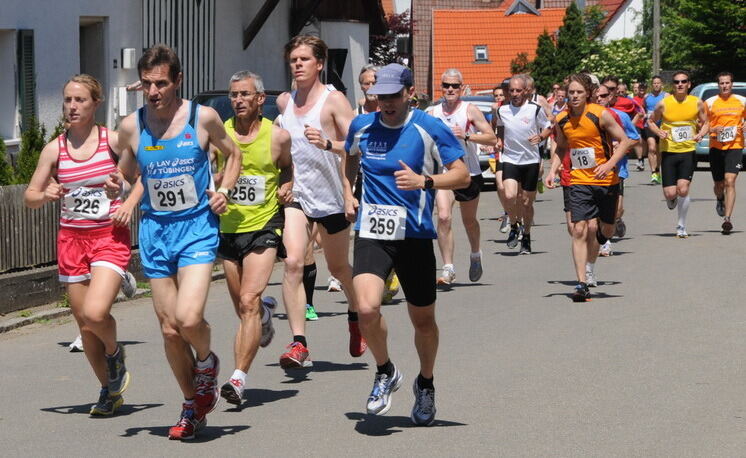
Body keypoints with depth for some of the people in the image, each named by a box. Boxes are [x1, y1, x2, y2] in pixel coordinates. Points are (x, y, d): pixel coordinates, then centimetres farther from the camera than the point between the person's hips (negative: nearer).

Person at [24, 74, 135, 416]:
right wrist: (45, 195, -14)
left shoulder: (113, 140, -4)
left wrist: (130, 202, -10)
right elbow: (29, 197, 8)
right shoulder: (54, 150, 3)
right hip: (71, 238, 4)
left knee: (94, 313, -23)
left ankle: (115, 352, 11)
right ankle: (110, 390, 27)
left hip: (110, 237, -3)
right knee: (84, 324, 8)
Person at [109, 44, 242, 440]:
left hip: (197, 227, -3)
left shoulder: (203, 118, -5)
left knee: (188, 318, -21)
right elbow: (127, 174, 14)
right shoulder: (131, 126, 0)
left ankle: (206, 360, 14)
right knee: (170, 329, 5)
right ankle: (192, 406, 23)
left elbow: (232, 154, 13)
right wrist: (115, 185, -9)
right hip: (155, 230, 3)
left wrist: (224, 189, -3)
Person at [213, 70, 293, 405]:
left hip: (263, 227, -3)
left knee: (248, 303, -17)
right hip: (228, 227, 3)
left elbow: (287, 167, 17)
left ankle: (239, 377, -17)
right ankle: (265, 313, 51)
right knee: (243, 308, 13)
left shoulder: (278, 137, -2)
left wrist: (286, 186, -3)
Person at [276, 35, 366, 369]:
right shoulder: (283, 101, 8)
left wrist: (327, 144, -31)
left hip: (330, 194, -3)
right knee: (292, 262, -18)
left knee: (338, 267, 15)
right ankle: (298, 344, -21)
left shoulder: (334, 100, -7)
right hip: (295, 193, 3)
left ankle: (355, 315, 46)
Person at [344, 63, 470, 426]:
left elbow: (462, 175, -5)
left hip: (415, 235, -1)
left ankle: (425, 384, 38)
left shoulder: (430, 130, -6)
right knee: (367, 309, -21)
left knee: (423, 319, 10)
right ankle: (385, 372, 8)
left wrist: (424, 181, -20)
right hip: (371, 233, 1)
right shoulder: (361, 127, 5)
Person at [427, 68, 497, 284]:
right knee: (444, 217, -19)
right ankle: (448, 268, -16)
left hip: (469, 173, -1)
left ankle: (475, 255, 46)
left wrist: (466, 136, -22)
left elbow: (492, 138, -10)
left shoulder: (470, 110, -4)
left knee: (469, 221, 16)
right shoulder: (432, 113, 5)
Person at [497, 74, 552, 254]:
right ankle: (515, 226, 7)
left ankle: (526, 236, 24)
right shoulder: (502, 110, 2)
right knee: (510, 196, -20)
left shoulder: (535, 109, -5)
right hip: (509, 159, 1)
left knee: (527, 202, 6)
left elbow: (548, 127, 7)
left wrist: (540, 137, -13)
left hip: (531, 160, -1)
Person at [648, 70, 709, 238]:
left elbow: (705, 123, 12)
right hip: (668, 152, 0)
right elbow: (651, 121, 10)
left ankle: (681, 226, 5)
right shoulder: (663, 104, -4)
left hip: (688, 152, 0)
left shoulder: (697, 103, 0)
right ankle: (671, 200, 37)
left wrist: (701, 134, -9)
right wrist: (659, 132, -10)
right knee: (670, 193, -4)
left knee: (683, 189, -13)